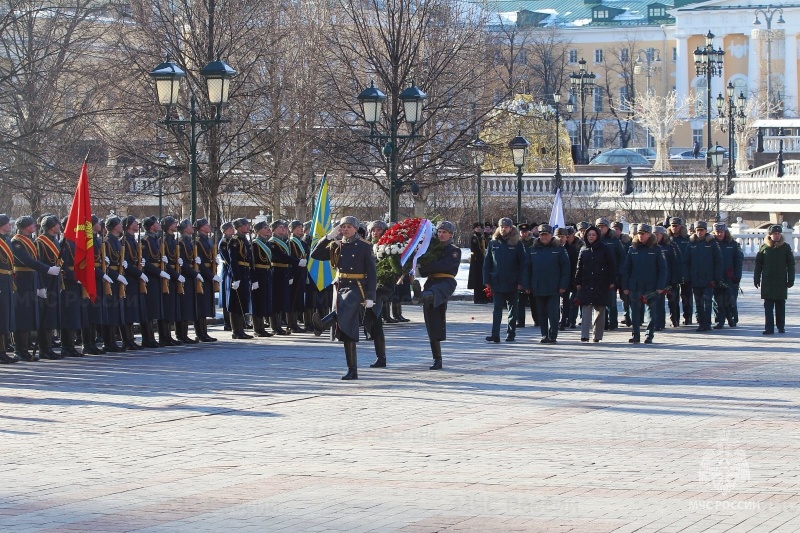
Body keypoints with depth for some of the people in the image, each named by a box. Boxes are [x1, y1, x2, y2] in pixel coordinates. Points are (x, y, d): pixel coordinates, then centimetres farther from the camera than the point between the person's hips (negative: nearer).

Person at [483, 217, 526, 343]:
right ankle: (495, 335, -9)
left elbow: (522, 264, -3)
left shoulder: (517, 244, -2)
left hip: (512, 283, -1)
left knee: (512, 309, 10)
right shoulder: (493, 243, 4)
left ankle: (511, 334, 19)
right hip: (497, 283, 1)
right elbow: (487, 262, 6)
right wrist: (487, 280, -1)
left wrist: (520, 282, -9)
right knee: (497, 309, -4)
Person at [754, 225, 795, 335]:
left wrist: (790, 280, 0)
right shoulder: (764, 247, 3)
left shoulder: (786, 247, 2)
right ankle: (769, 328, -4)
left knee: (780, 305, 7)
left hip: (781, 280, 0)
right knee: (768, 305, -3)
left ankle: (781, 326, 18)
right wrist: (756, 279, 4)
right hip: (767, 281, 0)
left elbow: (791, 264, 4)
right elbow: (758, 263, 7)